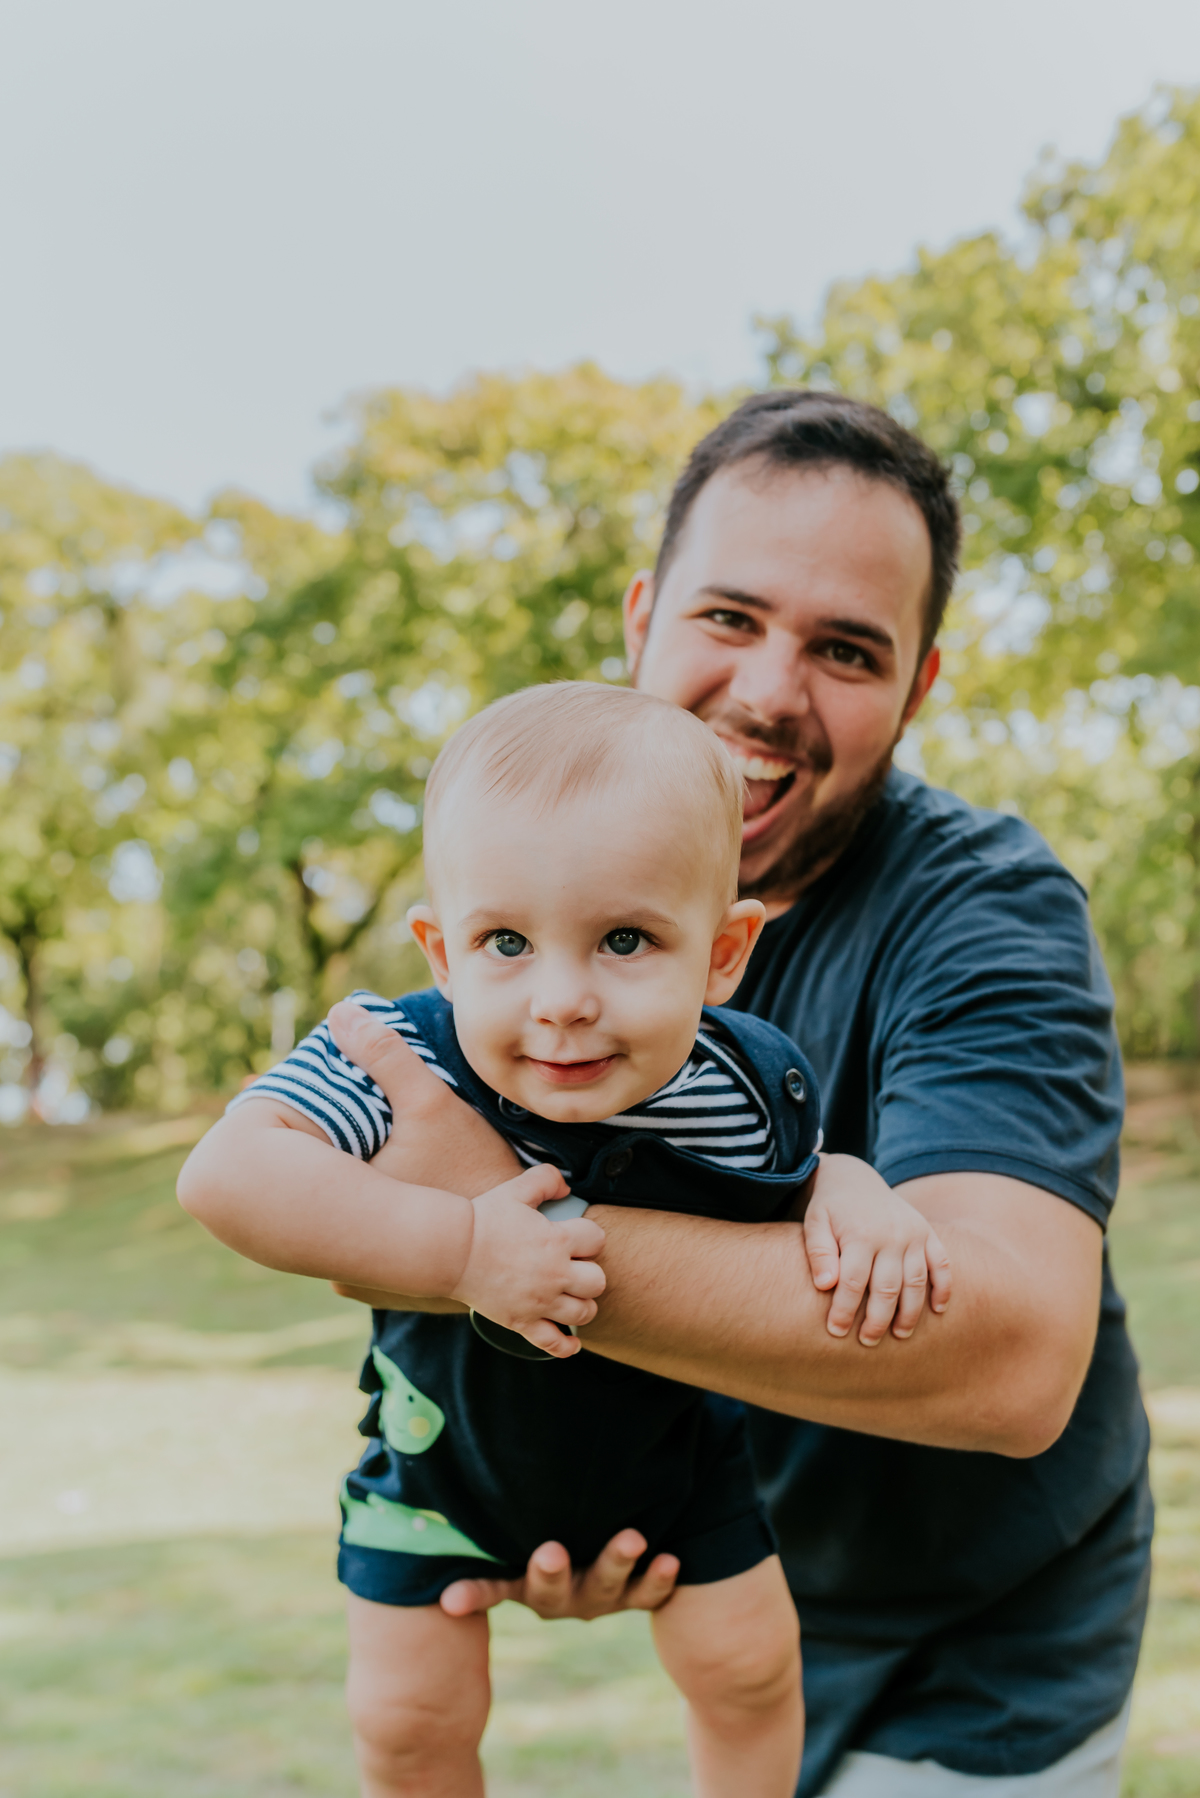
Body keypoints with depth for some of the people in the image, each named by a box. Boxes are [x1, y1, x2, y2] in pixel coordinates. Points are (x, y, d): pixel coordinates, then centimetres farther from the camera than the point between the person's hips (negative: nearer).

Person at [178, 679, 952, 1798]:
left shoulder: (753, 1088, -25)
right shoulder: (397, 1062, -34)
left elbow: (799, 1167, -2)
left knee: (748, 1664, 9)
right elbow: (226, 1173, -46)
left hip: (664, 1442, 2)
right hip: (448, 1444, -1)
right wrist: (459, 1248, -51)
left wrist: (859, 1201, -26)